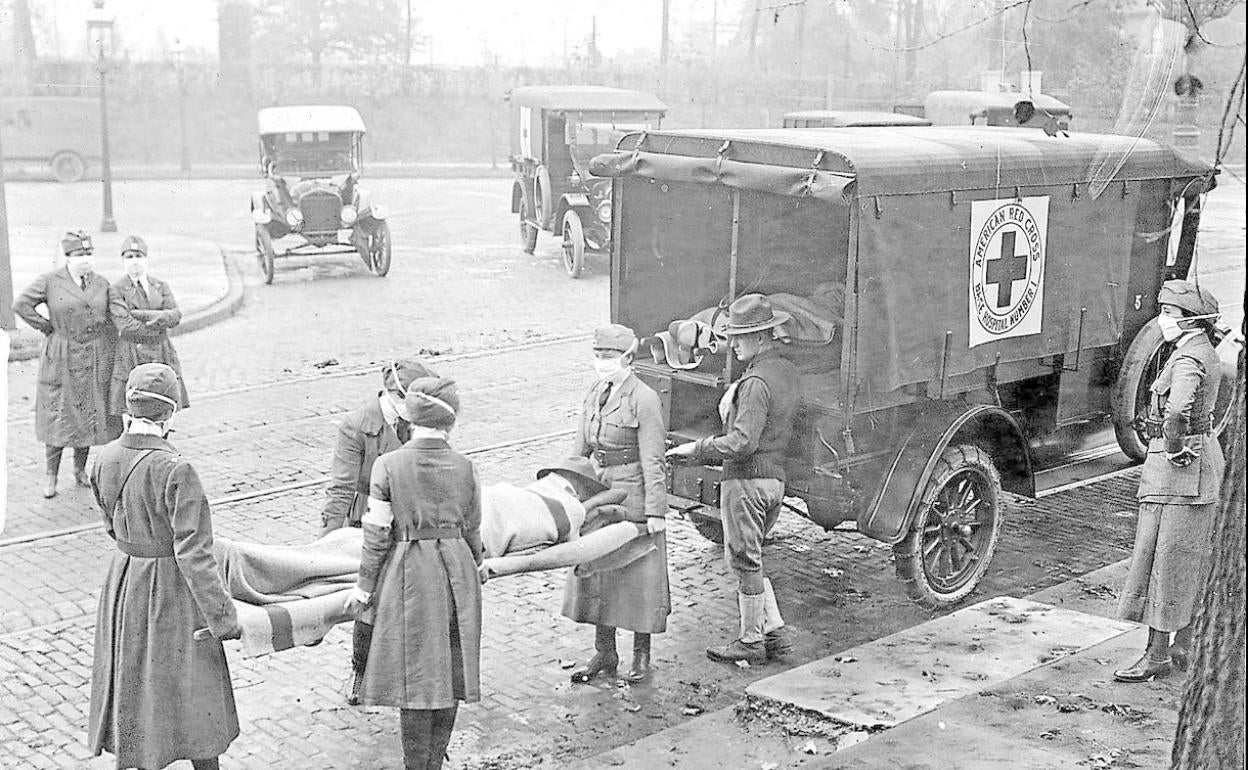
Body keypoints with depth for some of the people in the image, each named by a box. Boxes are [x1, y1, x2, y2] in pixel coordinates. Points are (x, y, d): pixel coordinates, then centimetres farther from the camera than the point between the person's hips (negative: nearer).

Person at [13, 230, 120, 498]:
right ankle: (51, 474, 9)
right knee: (59, 414, -1)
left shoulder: (101, 283, 6)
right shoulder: (50, 282, -5)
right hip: (61, 360, -3)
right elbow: (20, 304, -5)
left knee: (90, 415, 7)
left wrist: (113, 353, 8)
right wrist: (47, 327, -5)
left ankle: (80, 469, 22)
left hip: (95, 361, 3)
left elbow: (110, 320, 13)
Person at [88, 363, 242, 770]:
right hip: (172, 592, -6)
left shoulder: (106, 458, -7)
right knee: (193, 690, 12)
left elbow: (113, 524, 8)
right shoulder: (176, 471, -27)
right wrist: (223, 617, -19)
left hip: (122, 581, 6)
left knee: (134, 685, 21)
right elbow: (193, 554, -26)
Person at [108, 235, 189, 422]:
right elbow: (125, 325, -14)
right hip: (132, 360, -4)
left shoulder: (161, 286, 13)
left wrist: (142, 315, -14)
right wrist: (160, 325, -7)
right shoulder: (116, 290, 0)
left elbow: (175, 315, -3)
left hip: (162, 357, 4)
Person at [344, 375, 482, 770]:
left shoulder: (388, 465, -10)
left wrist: (364, 586, 2)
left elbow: (377, 534, -8)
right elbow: (473, 532, 6)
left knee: (415, 678, 6)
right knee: (451, 675, 13)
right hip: (457, 576, 3)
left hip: (409, 576, -2)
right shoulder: (464, 467, -3)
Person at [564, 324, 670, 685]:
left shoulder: (644, 399, -14)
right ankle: (604, 654, 24)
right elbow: (581, 449, 13)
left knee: (638, 575, 5)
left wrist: (655, 511, -15)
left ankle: (641, 655, 19)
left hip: (633, 498, -7)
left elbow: (652, 461, -15)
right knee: (597, 573, 12)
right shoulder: (595, 394, 6)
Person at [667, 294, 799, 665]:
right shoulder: (787, 370, 8)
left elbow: (742, 443, -25)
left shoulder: (756, 381, -21)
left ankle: (751, 642, 15)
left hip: (747, 480, -9)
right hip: (775, 477, 9)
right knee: (749, 559, 20)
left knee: (744, 561, 4)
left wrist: (697, 449, -15)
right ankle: (775, 632, 21)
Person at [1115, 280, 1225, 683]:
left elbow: (1178, 408, -38)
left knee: (1165, 560, -4)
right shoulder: (1205, 351, 12)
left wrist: (1174, 448, -23)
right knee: (1191, 562, 16)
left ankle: (1158, 655, 2)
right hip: (1204, 461, 10)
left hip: (1178, 470, -10)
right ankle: (1186, 646, 25)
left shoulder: (1187, 358, -19)